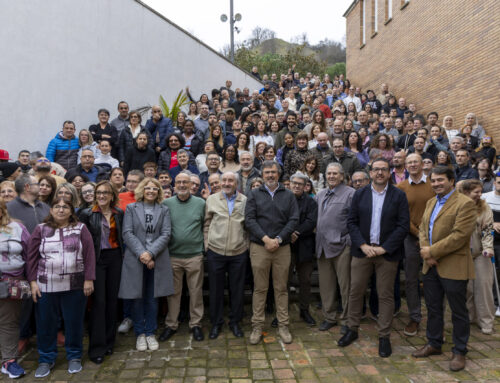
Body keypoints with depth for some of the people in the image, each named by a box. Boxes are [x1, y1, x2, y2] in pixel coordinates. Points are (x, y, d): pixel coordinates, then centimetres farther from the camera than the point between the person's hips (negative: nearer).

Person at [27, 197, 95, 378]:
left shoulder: (81, 229, 2)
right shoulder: (41, 229, 5)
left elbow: (89, 255, -2)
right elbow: (32, 257, 4)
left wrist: (89, 279, -7)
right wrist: (33, 281, -2)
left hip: (75, 286, -1)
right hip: (46, 287, 1)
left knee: (74, 322, 8)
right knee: (45, 324, 10)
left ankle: (74, 356, 26)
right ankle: (46, 359, 28)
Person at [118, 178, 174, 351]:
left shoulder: (164, 210, 8)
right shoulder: (131, 208, 5)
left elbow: (165, 234, -1)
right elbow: (127, 233, -3)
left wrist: (151, 252, -13)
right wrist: (141, 253, -14)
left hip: (157, 259, 1)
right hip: (135, 259, -1)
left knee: (152, 298, 8)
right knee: (137, 298, 5)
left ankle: (150, 333, 21)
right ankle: (140, 334, 20)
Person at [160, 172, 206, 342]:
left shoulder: (200, 203, 2)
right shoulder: (167, 203, 3)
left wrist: (203, 246, 2)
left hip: (195, 255, 0)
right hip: (173, 256, 1)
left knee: (196, 291, 7)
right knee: (173, 292, 10)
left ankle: (196, 324, 22)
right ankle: (171, 324, 24)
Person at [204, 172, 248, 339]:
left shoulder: (245, 201, 4)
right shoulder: (212, 199, 5)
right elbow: (206, 224, 8)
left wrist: (245, 244, 3)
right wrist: (207, 245, 2)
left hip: (239, 253, 0)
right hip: (215, 252, 0)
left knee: (237, 289, 9)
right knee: (216, 289, 8)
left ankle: (235, 322, 26)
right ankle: (216, 323, 24)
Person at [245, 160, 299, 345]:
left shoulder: (289, 195, 8)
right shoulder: (254, 194, 7)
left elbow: (294, 220, 0)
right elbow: (249, 219, -2)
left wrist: (278, 239, -11)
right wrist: (265, 238, -12)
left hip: (282, 247, 1)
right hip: (259, 247, -1)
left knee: (281, 288, 7)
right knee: (260, 288, 4)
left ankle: (283, 325, 18)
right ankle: (257, 326, 14)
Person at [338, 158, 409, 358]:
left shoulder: (399, 196, 0)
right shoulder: (359, 194, 6)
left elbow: (403, 226, -5)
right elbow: (351, 222, 2)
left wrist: (384, 248, -13)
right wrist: (363, 245, -10)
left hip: (387, 252, -1)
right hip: (362, 251, 2)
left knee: (386, 295, 6)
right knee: (355, 292, 7)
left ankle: (384, 336, 19)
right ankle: (352, 330, 24)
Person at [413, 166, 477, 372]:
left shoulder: (465, 204, -13)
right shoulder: (430, 203, 13)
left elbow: (460, 235, -21)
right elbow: (422, 228, 13)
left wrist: (432, 251, -17)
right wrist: (425, 251, -5)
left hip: (453, 268, -7)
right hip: (431, 266, 7)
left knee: (458, 312, 8)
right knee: (433, 308, 18)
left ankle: (459, 352, 23)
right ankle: (434, 344, 34)